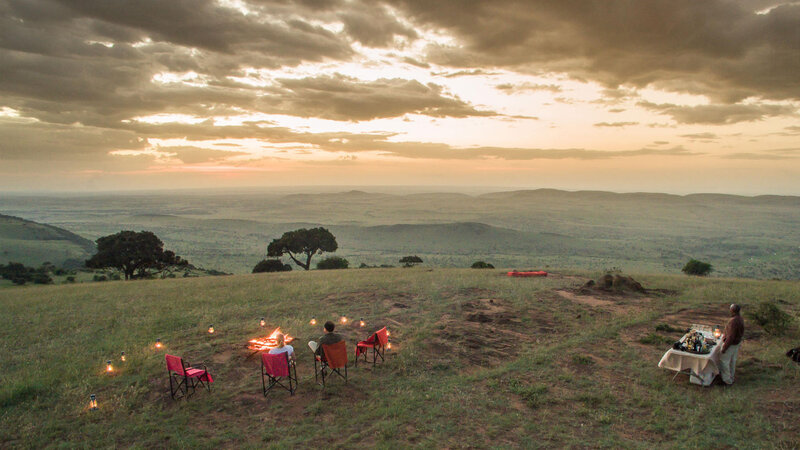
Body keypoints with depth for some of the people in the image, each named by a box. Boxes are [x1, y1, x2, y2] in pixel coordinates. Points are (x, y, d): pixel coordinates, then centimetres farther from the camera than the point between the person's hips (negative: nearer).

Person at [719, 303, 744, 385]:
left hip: (731, 344, -9)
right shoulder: (740, 319, 0)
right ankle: (730, 378, 34)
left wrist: (724, 348, -21)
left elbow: (731, 337, -28)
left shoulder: (733, 321, -30)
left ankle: (727, 380, 13)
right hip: (737, 343, 9)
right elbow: (741, 333, 12)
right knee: (732, 361, 21)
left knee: (724, 361, 4)